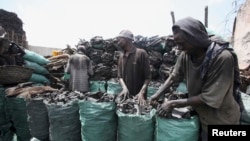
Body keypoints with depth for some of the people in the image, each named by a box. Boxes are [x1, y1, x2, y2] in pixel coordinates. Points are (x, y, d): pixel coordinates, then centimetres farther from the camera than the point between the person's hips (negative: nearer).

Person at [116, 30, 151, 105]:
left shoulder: (141, 53, -8)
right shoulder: (121, 56, 8)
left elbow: (147, 77, -8)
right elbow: (120, 76, 6)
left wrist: (141, 92, -19)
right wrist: (124, 87, -12)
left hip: (138, 96, -4)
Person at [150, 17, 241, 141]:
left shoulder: (222, 58, -30)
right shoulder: (185, 55, -15)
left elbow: (209, 98, -27)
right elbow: (173, 77, -3)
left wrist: (173, 104, -23)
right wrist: (157, 94, -13)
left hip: (221, 120, -4)